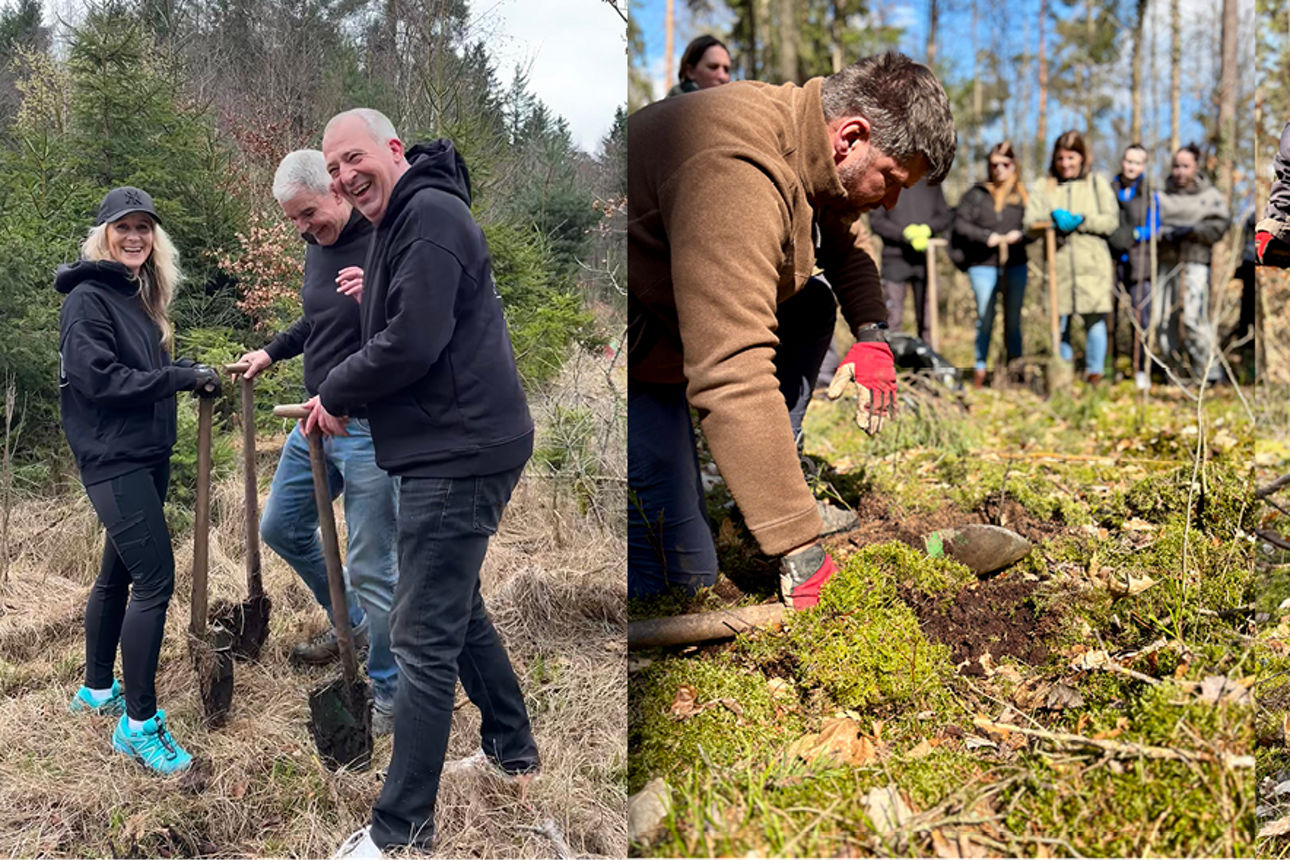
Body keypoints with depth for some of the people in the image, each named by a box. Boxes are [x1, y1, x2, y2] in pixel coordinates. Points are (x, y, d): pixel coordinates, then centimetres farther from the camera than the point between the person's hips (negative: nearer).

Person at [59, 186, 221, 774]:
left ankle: (97, 690, 34)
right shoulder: (88, 298, -12)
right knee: (155, 579, -13)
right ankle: (139, 723, -5)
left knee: (120, 572, 18)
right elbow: (98, 380, -20)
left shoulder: (139, 296, 15)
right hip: (112, 459, -9)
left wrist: (191, 372, 0)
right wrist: (181, 378, -20)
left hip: (147, 455, 9)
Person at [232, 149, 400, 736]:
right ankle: (350, 622, 42)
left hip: (372, 430, -9)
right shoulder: (317, 245, 8)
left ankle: (387, 693, 15)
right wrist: (272, 352, 25)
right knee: (280, 528, 21)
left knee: (372, 569, -3)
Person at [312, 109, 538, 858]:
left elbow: (413, 342, -23)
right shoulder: (402, 221, 19)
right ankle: (512, 748, 39)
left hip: (457, 454, -11)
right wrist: (374, 293, 6)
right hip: (452, 449, 11)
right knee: (459, 608, 23)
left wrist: (335, 394, -9)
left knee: (424, 639, -7)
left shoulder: (430, 214, -15)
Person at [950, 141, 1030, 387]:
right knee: (984, 319, -3)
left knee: (1013, 320, 7)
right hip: (983, 265, -2)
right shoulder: (976, 194, 5)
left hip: (1016, 265, 2)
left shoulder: (1022, 196, 10)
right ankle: (980, 371, 5)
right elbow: (960, 224, -2)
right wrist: (986, 236, -13)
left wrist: (1020, 235, -12)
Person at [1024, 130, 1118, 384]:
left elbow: (1111, 220, 3)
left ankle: (1094, 374, 0)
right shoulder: (1045, 187, 15)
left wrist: (1080, 220, -9)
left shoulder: (1097, 184, 13)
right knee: (1058, 322, 2)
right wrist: (1054, 218, -13)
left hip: (1092, 264, -1)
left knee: (1095, 319, -8)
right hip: (1057, 265, 1)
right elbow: (1030, 222, 4)